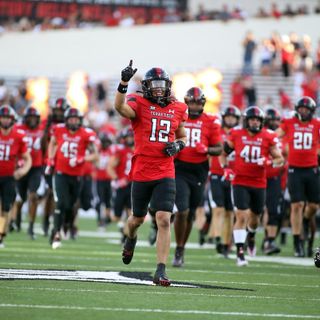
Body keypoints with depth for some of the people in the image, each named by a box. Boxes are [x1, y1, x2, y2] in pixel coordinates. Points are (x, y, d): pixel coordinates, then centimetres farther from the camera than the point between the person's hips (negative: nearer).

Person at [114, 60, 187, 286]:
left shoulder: (177, 109, 8)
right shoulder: (139, 104, -4)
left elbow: (182, 136, 23)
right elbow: (120, 108, -27)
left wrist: (178, 145, 0)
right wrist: (124, 83, -41)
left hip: (165, 174, 1)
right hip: (142, 172, -1)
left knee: (164, 220, -12)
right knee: (138, 218, 16)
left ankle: (161, 271, -11)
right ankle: (131, 238, 53)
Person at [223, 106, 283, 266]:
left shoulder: (268, 138, -2)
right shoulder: (236, 135, -2)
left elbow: (279, 159, 4)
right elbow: (223, 152, 12)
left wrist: (268, 162, -15)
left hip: (259, 183, 2)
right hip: (240, 182, -2)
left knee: (254, 217, 16)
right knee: (241, 216, -13)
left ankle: (251, 237, 50)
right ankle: (240, 253, -12)